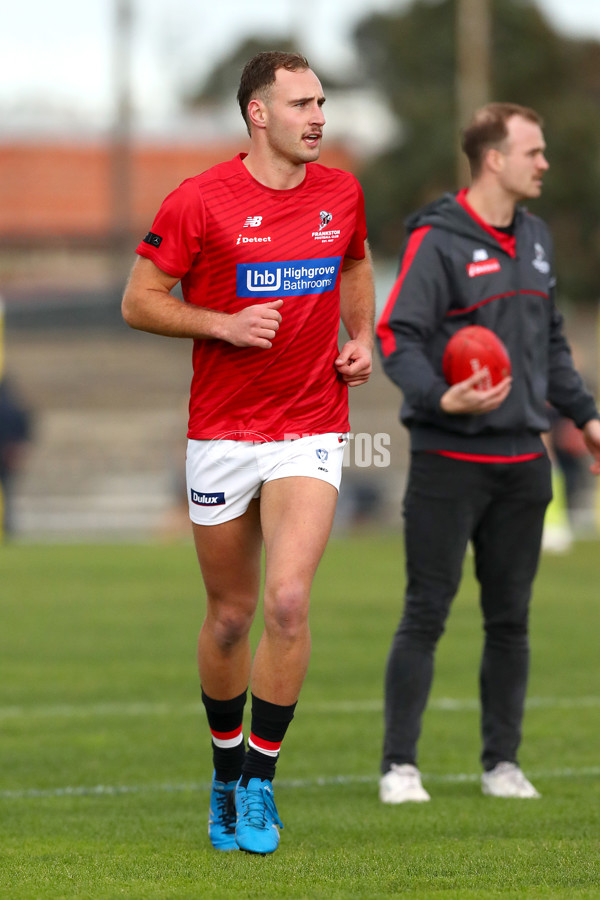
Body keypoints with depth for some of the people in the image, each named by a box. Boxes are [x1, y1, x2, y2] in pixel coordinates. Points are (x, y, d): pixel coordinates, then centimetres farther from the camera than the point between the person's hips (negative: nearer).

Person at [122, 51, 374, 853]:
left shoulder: (341, 193, 4)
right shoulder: (200, 201, -8)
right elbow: (139, 302, -3)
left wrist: (361, 338, 7)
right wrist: (225, 325, -16)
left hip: (311, 432, 1)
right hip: (221, 433, -1)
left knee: (288, 600, -17)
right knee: (230, 617, 8)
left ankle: (260, 782, -5)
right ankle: (226, 772, 30)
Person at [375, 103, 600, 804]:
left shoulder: (534, 238, 13)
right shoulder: (437, 240, -10)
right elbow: (397, 338, -15)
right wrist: (440, 399, -31)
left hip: (521, 459, 6)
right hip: (448, 458, -6)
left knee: (510, 619, 8)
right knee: (426, 615, -4)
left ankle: (502, 761, 16)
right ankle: (399, 765, 1)